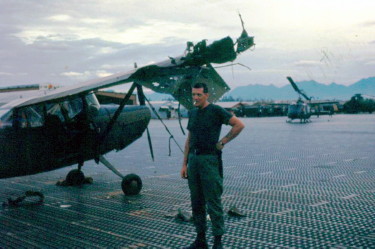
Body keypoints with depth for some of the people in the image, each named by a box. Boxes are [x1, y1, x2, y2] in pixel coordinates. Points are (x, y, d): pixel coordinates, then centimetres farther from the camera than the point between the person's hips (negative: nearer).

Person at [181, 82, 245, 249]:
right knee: (196, 202, 11)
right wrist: (184, 164, 12)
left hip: (209, 159, -7)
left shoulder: (215, 111, -7)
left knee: (213, 203, -4)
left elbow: (239, 124, -11)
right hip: (193, 159, 7)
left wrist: (223, 142, -9)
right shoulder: (192, 113, 14)